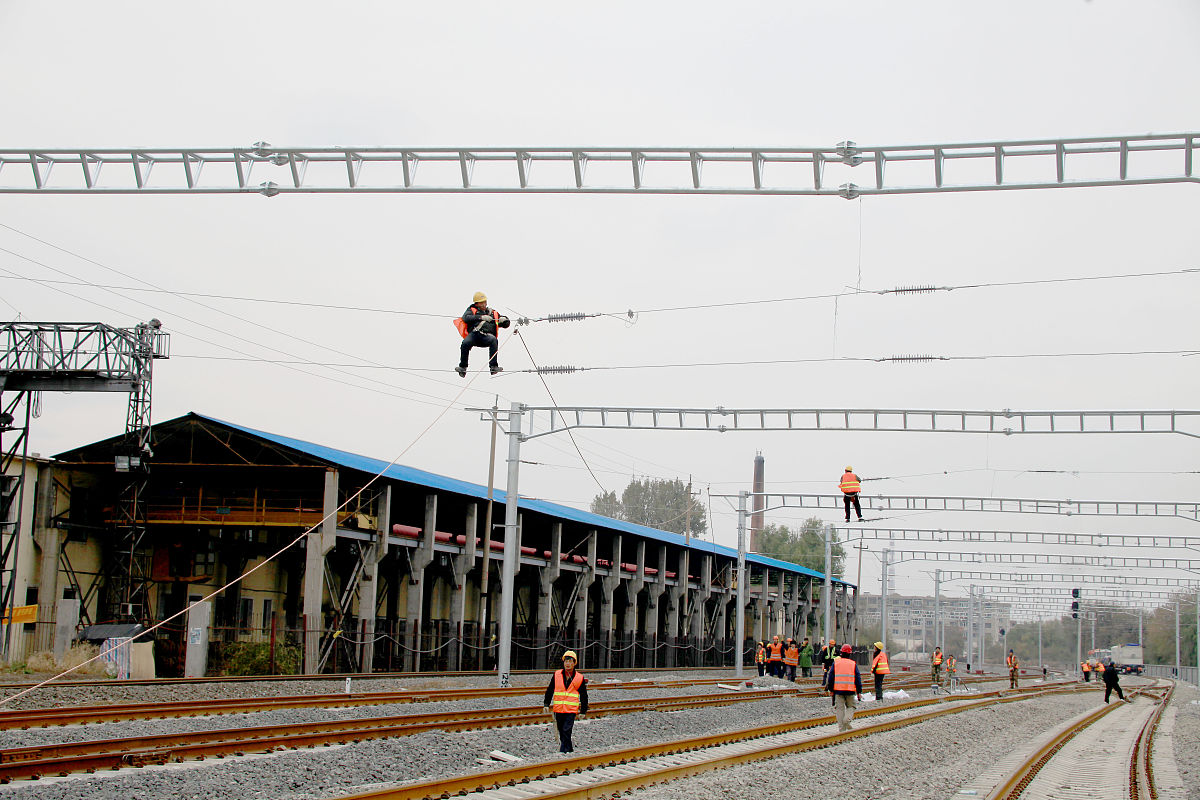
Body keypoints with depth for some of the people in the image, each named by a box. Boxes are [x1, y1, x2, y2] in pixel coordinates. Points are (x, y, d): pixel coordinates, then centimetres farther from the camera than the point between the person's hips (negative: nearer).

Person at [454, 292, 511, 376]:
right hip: (474, 333, -1)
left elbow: (506, 324, 27)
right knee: (465, 344, -32)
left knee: (494, 340, -34)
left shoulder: (493, 313, 28)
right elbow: (466, 318, -2)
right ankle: (462, 367, -15)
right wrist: (481, 317, -14)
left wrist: (504, 319, 0)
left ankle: (493, 367, -36)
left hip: (487, 335, 1)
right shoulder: (472, 310, 21)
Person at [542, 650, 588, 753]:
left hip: (571, 710, -3)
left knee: (566, 732, -13)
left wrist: (583, 711, 8)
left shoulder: (579, 678, 1)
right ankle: (570, 749, 25)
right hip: (558, 710, 3)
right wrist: (546, 704, 8)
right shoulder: (557, 675, 5)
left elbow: (583, 696, 9)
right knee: (561, 732, 10)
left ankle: (563, 752, -12)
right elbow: (550, 690, 13)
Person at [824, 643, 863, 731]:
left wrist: (830, 689, 12)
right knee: (850, 706, 13)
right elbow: (858, 678, 4)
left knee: (839, 708, 5)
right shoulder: (853, 664, 5)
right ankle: (847, 719, -15)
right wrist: (859, 692, 8)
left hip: (838, 689, 0)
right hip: (850, 690, 0)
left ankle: (841, 728, 1)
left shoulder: (836, 662, 5)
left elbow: (830, 676, 4)